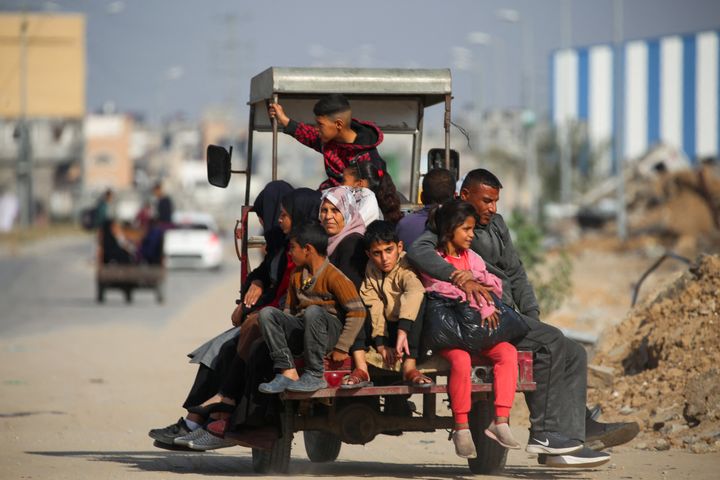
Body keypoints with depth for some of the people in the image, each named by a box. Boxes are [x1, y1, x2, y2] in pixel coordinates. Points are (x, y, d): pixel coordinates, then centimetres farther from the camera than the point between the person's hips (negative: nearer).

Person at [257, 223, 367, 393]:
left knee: (313, 311, -38)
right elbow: (289, 309, 20)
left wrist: (342, 348, -15)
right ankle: (288, 372, -24)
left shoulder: (333, 276, -10)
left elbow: (357, 313, -15)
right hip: (301, 331, 7)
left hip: (329, 333, -7)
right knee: (267, 313, -16)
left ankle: (315, 376, -28)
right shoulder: (297, 275, 14)